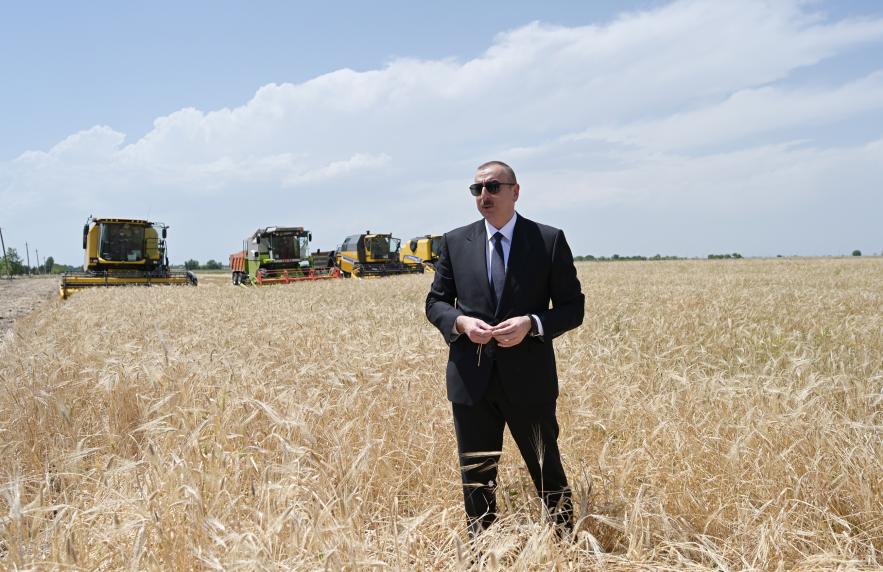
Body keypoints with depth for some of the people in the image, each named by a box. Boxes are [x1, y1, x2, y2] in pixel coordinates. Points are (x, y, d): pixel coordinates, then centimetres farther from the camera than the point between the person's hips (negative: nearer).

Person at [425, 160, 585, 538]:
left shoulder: (550, 240, -1)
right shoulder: (455, 242, 6)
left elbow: (573, 307, 0)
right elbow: (435, 302, 10)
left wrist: (531, 324, -18)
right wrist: (461, 322, -12)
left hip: (528, 378, -2)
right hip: (471, 378, 2)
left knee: (547, 471, 11)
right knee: (476, 477, 13)